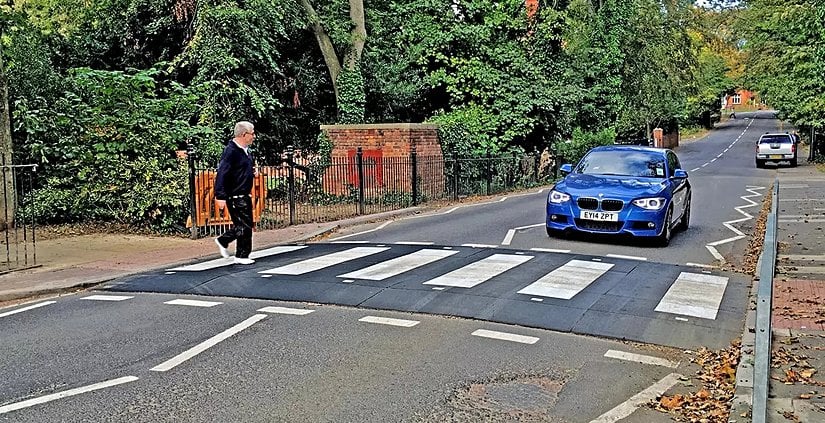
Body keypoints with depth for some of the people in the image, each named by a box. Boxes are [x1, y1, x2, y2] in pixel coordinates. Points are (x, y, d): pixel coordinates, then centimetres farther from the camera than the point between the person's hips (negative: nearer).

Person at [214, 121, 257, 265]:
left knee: (244, 225, 14)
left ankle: (223, 241, 29)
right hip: (235, 196, -10)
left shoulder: (246, 151, 12)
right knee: (244, 226, -5)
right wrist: (220, 196, -26)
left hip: (245, 196, 10)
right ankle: (241, 256, 7)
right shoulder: (231, 151, -17)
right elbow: (221, 174, -22)